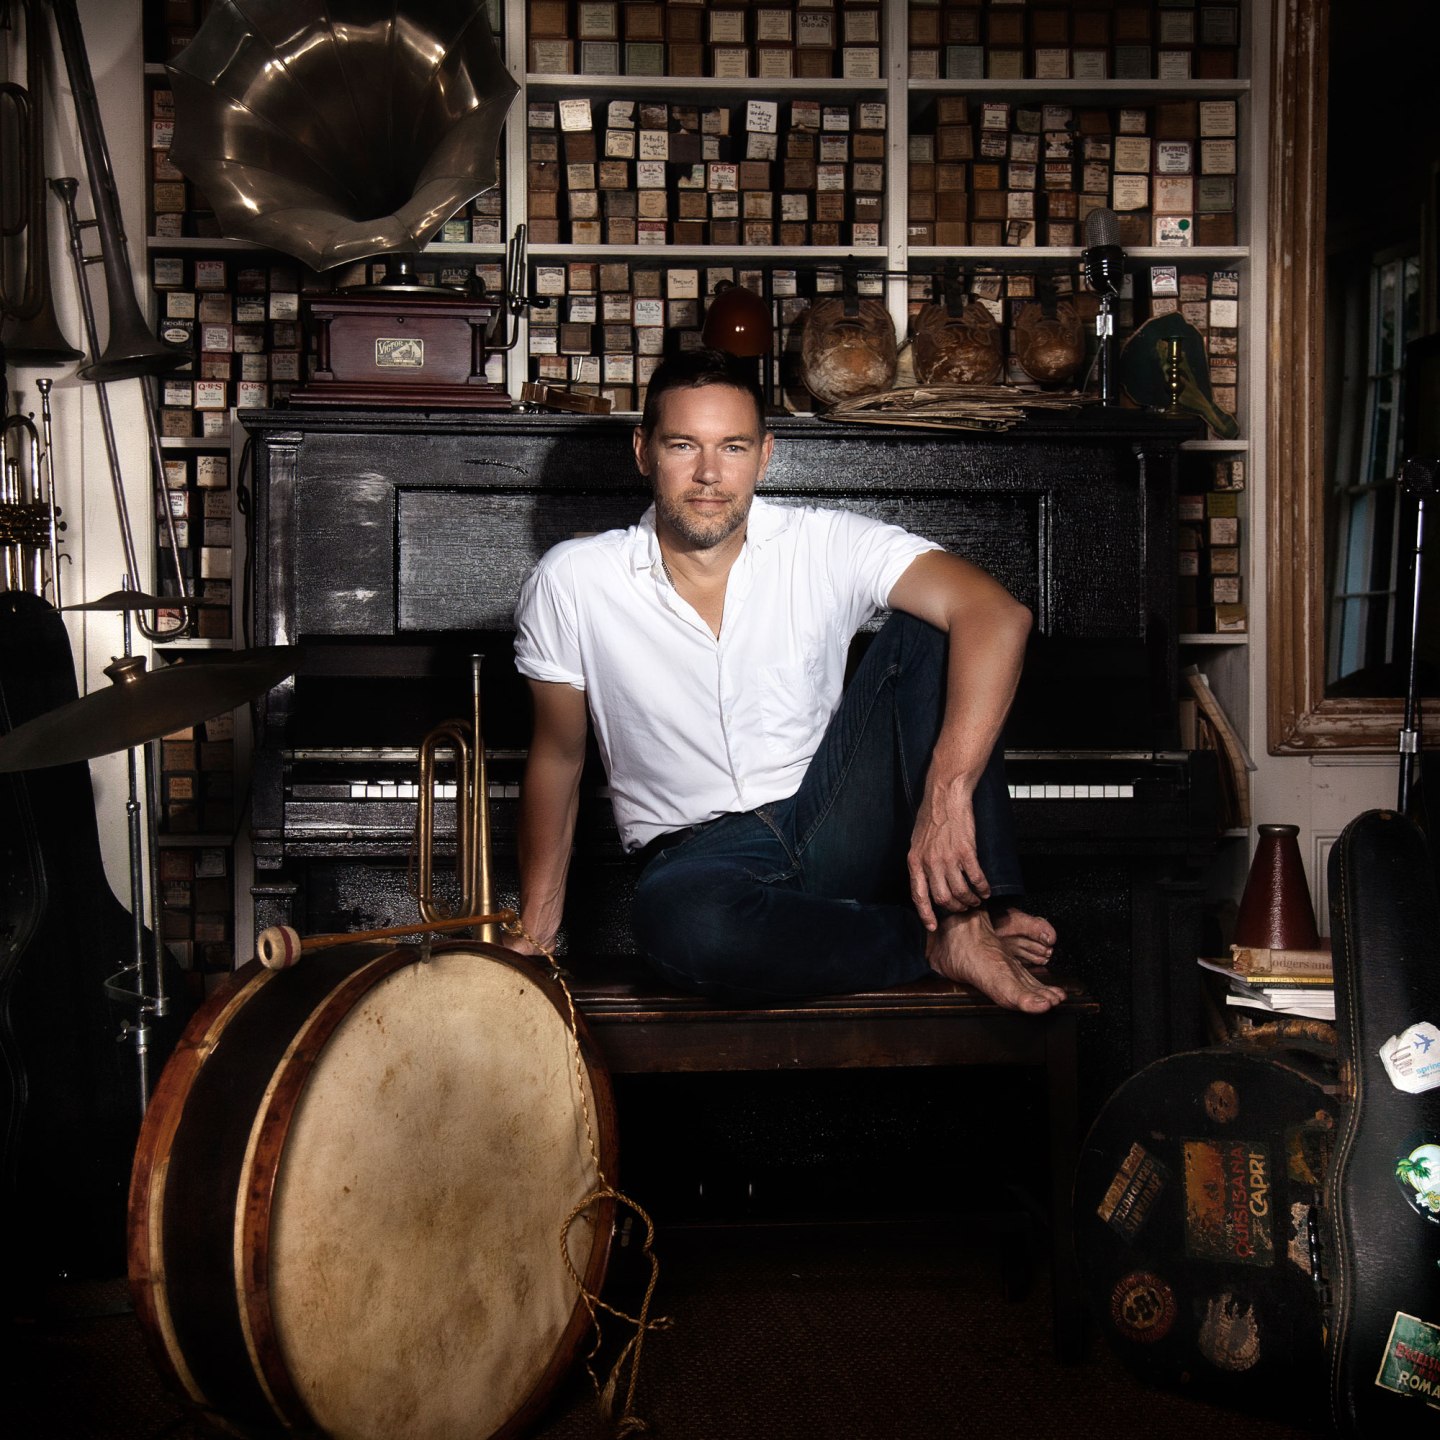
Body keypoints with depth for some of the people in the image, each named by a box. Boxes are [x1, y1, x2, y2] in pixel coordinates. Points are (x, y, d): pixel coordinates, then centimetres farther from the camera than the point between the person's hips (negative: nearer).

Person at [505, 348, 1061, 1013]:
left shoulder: (827, 546, -8)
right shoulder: (570, 584, -5)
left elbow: (998, 615, -22)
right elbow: (557, 755, 8)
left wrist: (947, 796, -37)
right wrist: (534, 934, 8)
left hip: (837, 828, 1)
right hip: (702, 859, -1)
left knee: (925, 633, -18)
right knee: (671, 916, -39)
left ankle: (974, 909, -26)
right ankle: (937, 940, -19)